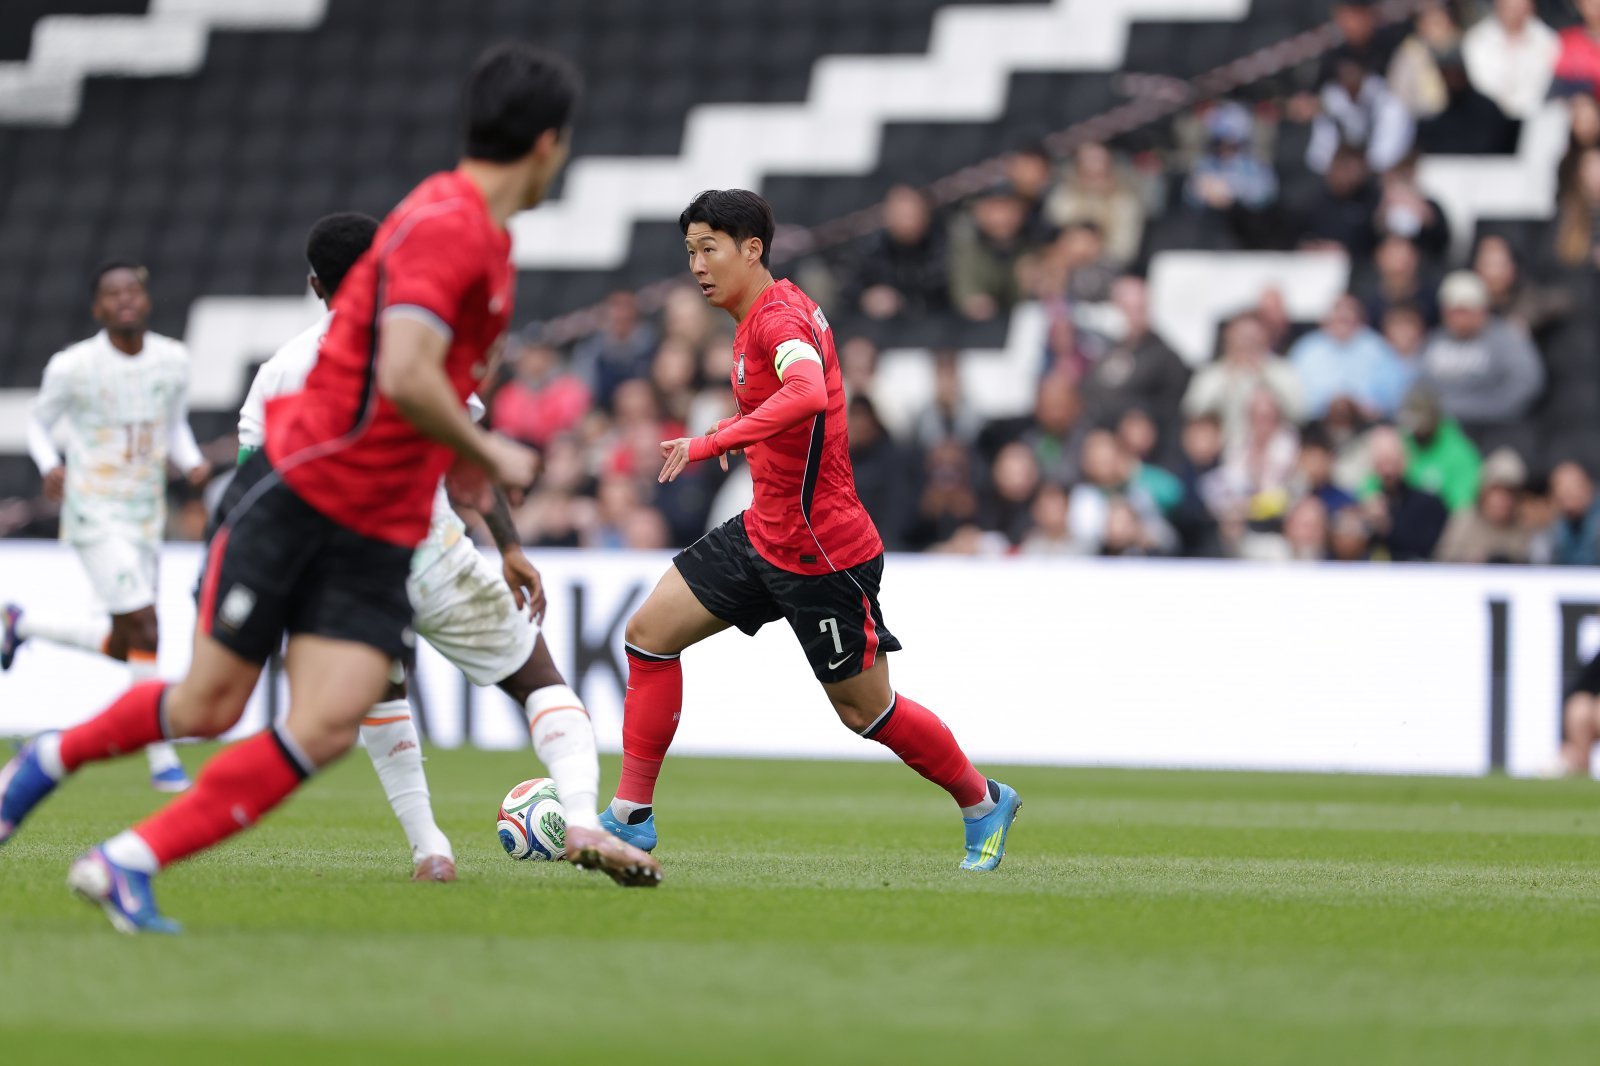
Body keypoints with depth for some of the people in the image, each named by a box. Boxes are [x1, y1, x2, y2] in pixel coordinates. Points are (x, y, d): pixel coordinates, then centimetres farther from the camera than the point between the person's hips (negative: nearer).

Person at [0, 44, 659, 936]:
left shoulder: (488, 238, 14)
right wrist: (490, 456, -13)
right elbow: (405, 378, -26)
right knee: (208, 708, -1)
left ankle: (129, 866, -7)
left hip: (380, 535, 8)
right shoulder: (444, 224, -16)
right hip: (299, 497, -8)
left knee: (326, 729, -10)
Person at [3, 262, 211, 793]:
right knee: (145, 631, -16)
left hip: (146, 515, 6)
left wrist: (192, 462, -5)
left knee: (122, 649, 11)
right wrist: (50, 467, -16)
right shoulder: (72, 366, -10)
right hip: (94, 514, -6)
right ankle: (161, 759, -4)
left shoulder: (173, 360, 2)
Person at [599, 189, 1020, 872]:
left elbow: (808, 395, -42)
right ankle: (630, 817, 5)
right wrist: (732, 430, 18)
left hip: (822, 552, -9)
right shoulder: (760, 317, 10)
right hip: (763, 532, 10)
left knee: (863, 708, 3)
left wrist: (713, 442, -42)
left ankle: (982, 803, 26)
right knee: (650, 633, 1)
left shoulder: (780, 316, -20)